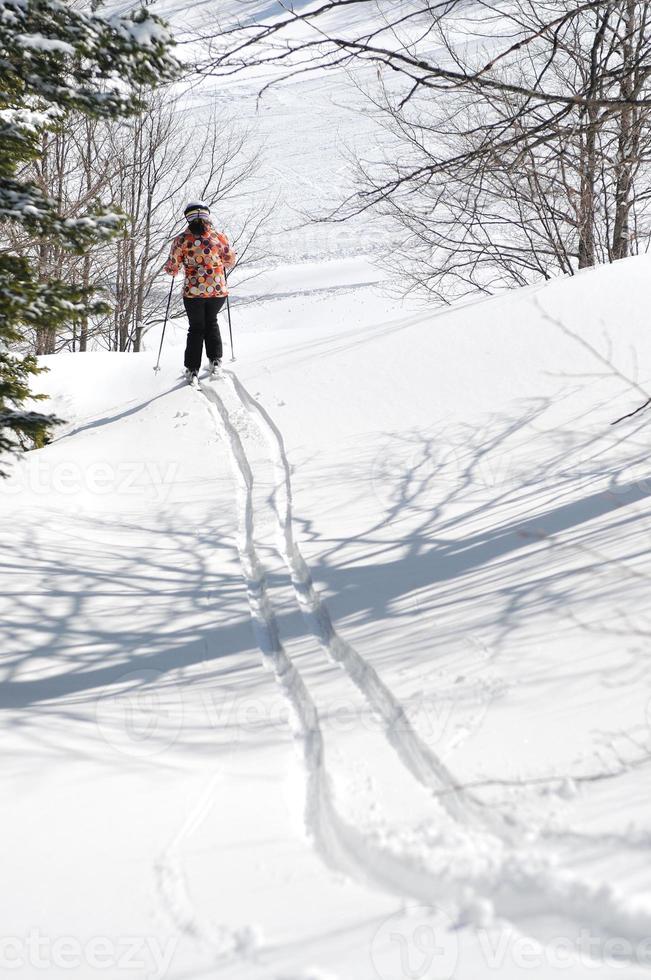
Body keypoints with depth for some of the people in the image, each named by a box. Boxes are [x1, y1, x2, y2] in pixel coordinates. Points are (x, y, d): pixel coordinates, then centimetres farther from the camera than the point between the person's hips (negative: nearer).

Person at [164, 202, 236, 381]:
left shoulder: (182, 240, -7)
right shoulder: (219, 237, -3)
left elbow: (171, 268, -3)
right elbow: (231, 261, 10)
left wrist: (173, 270, 20)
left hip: (193, 292, -1)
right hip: (218, 291, 1)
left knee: (196, 328, 16)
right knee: (211, 322, 27)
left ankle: (192, 369, 12)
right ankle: (215, 360, 21)